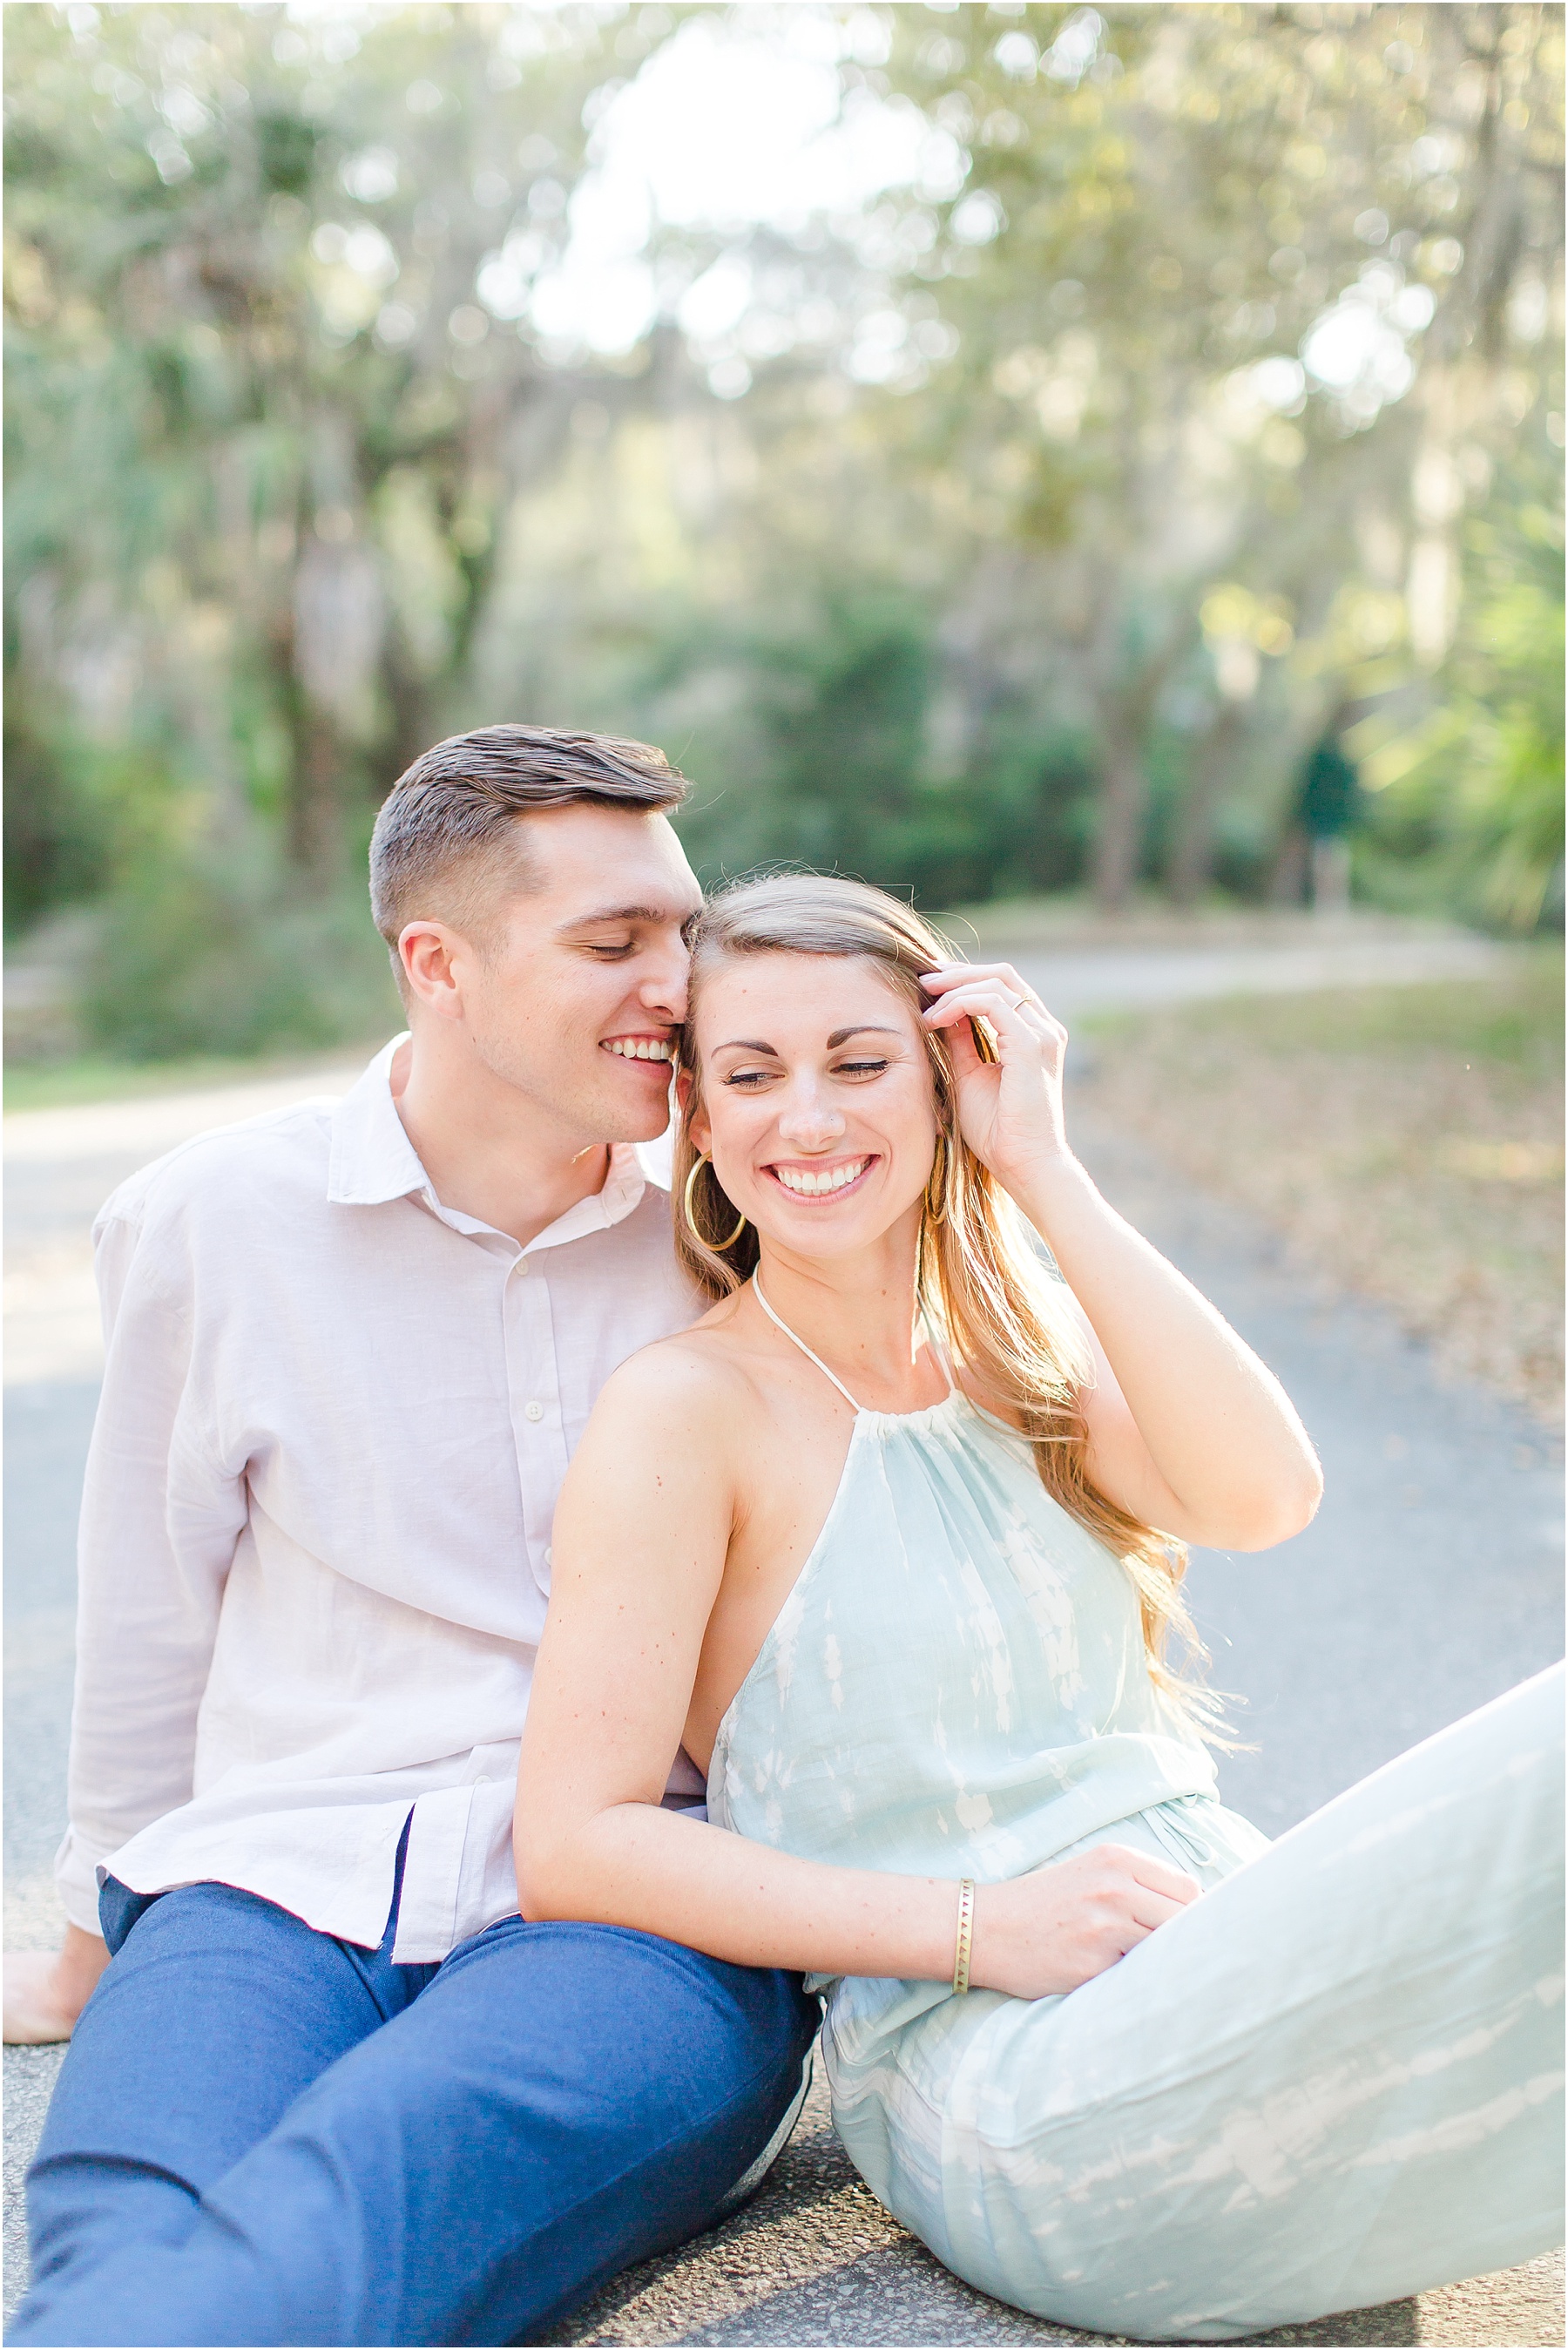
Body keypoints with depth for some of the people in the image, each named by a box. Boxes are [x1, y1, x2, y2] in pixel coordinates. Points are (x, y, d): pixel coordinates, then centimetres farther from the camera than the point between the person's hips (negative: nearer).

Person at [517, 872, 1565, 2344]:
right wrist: (980, 1926, -16)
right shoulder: (687, 1410, -3)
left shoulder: (1019, 1355, 15)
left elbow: (1264, 1497, -5)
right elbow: (574, 1848, -9)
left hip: (1236, 1983, 6)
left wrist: (1042, 1168, -6)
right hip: (1011, 2097, -6)